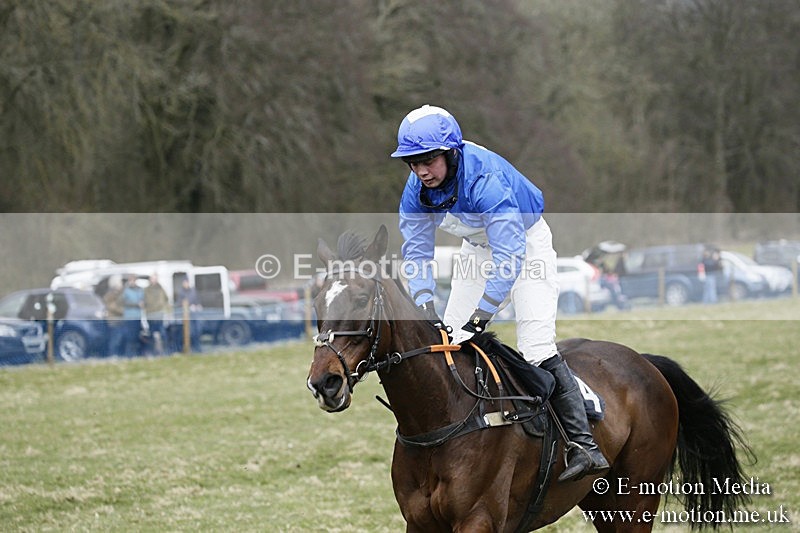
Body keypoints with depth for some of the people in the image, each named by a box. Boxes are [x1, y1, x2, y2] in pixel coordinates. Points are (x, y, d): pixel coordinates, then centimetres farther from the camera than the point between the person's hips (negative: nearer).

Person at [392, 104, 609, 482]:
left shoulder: (486, 180, -39)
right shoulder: (417, 190, -18)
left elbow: (509, 258, -41)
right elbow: (416, 252, -13)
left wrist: (480, 317, -45)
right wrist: (425, 307, -28)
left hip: (526, 242, -7)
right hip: (478, 248, 7)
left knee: (536, 346, -20)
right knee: (448, 340, 2)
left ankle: (584, 444, -19)